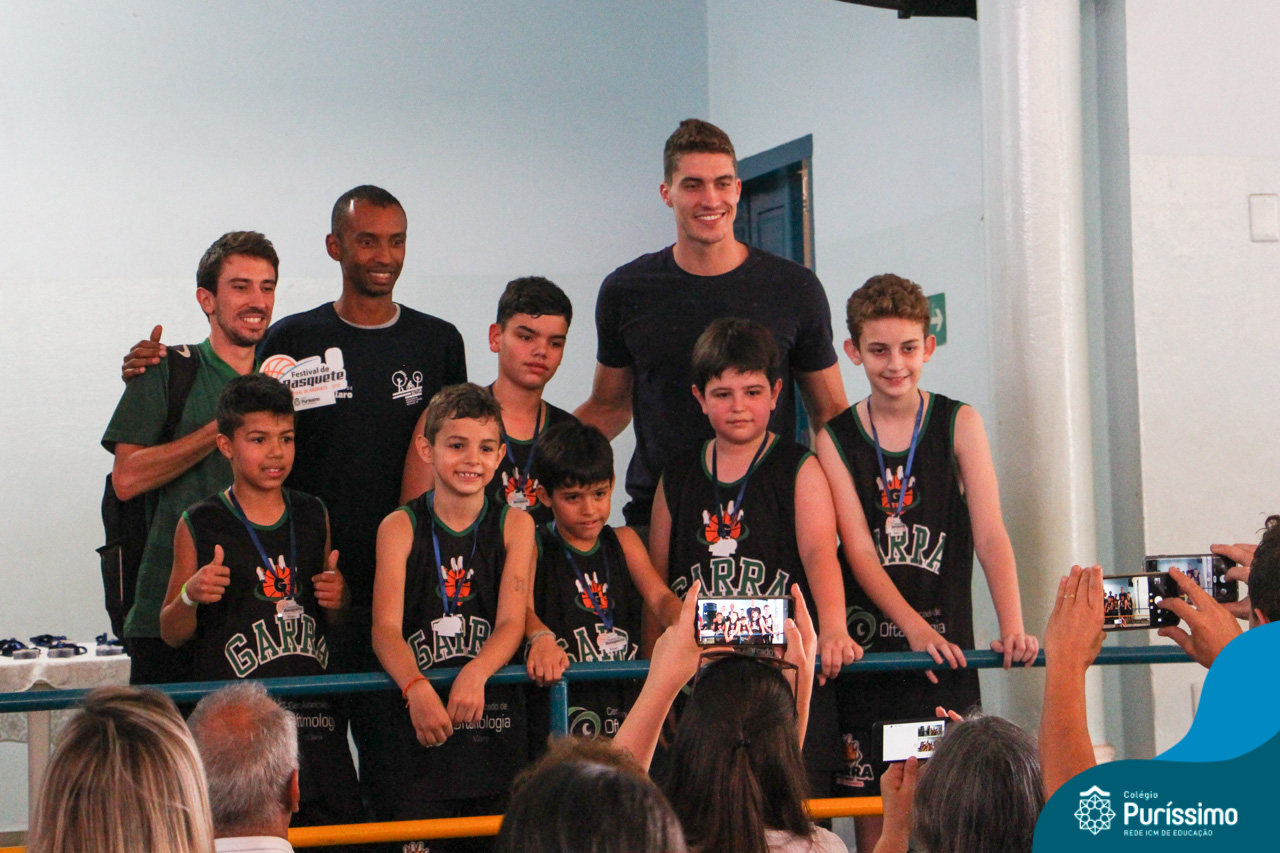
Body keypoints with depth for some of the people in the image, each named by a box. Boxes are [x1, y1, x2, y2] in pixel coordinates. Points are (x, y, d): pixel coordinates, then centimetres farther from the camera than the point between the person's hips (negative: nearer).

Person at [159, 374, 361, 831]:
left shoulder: (313, 516, 12)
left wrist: (336, 599, 1)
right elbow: (172, 634, 4)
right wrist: (191, 596, -15)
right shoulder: (199, 526, 0)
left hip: (315, 708, 4)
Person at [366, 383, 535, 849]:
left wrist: (474, 674, -24)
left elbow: (512, 622, -3)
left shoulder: (515, 525, 7)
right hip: (414, 721, -2)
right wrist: (417, 689, -28)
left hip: (493, 716, 2)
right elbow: (385, 627, -9)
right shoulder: (400, 527, 1)